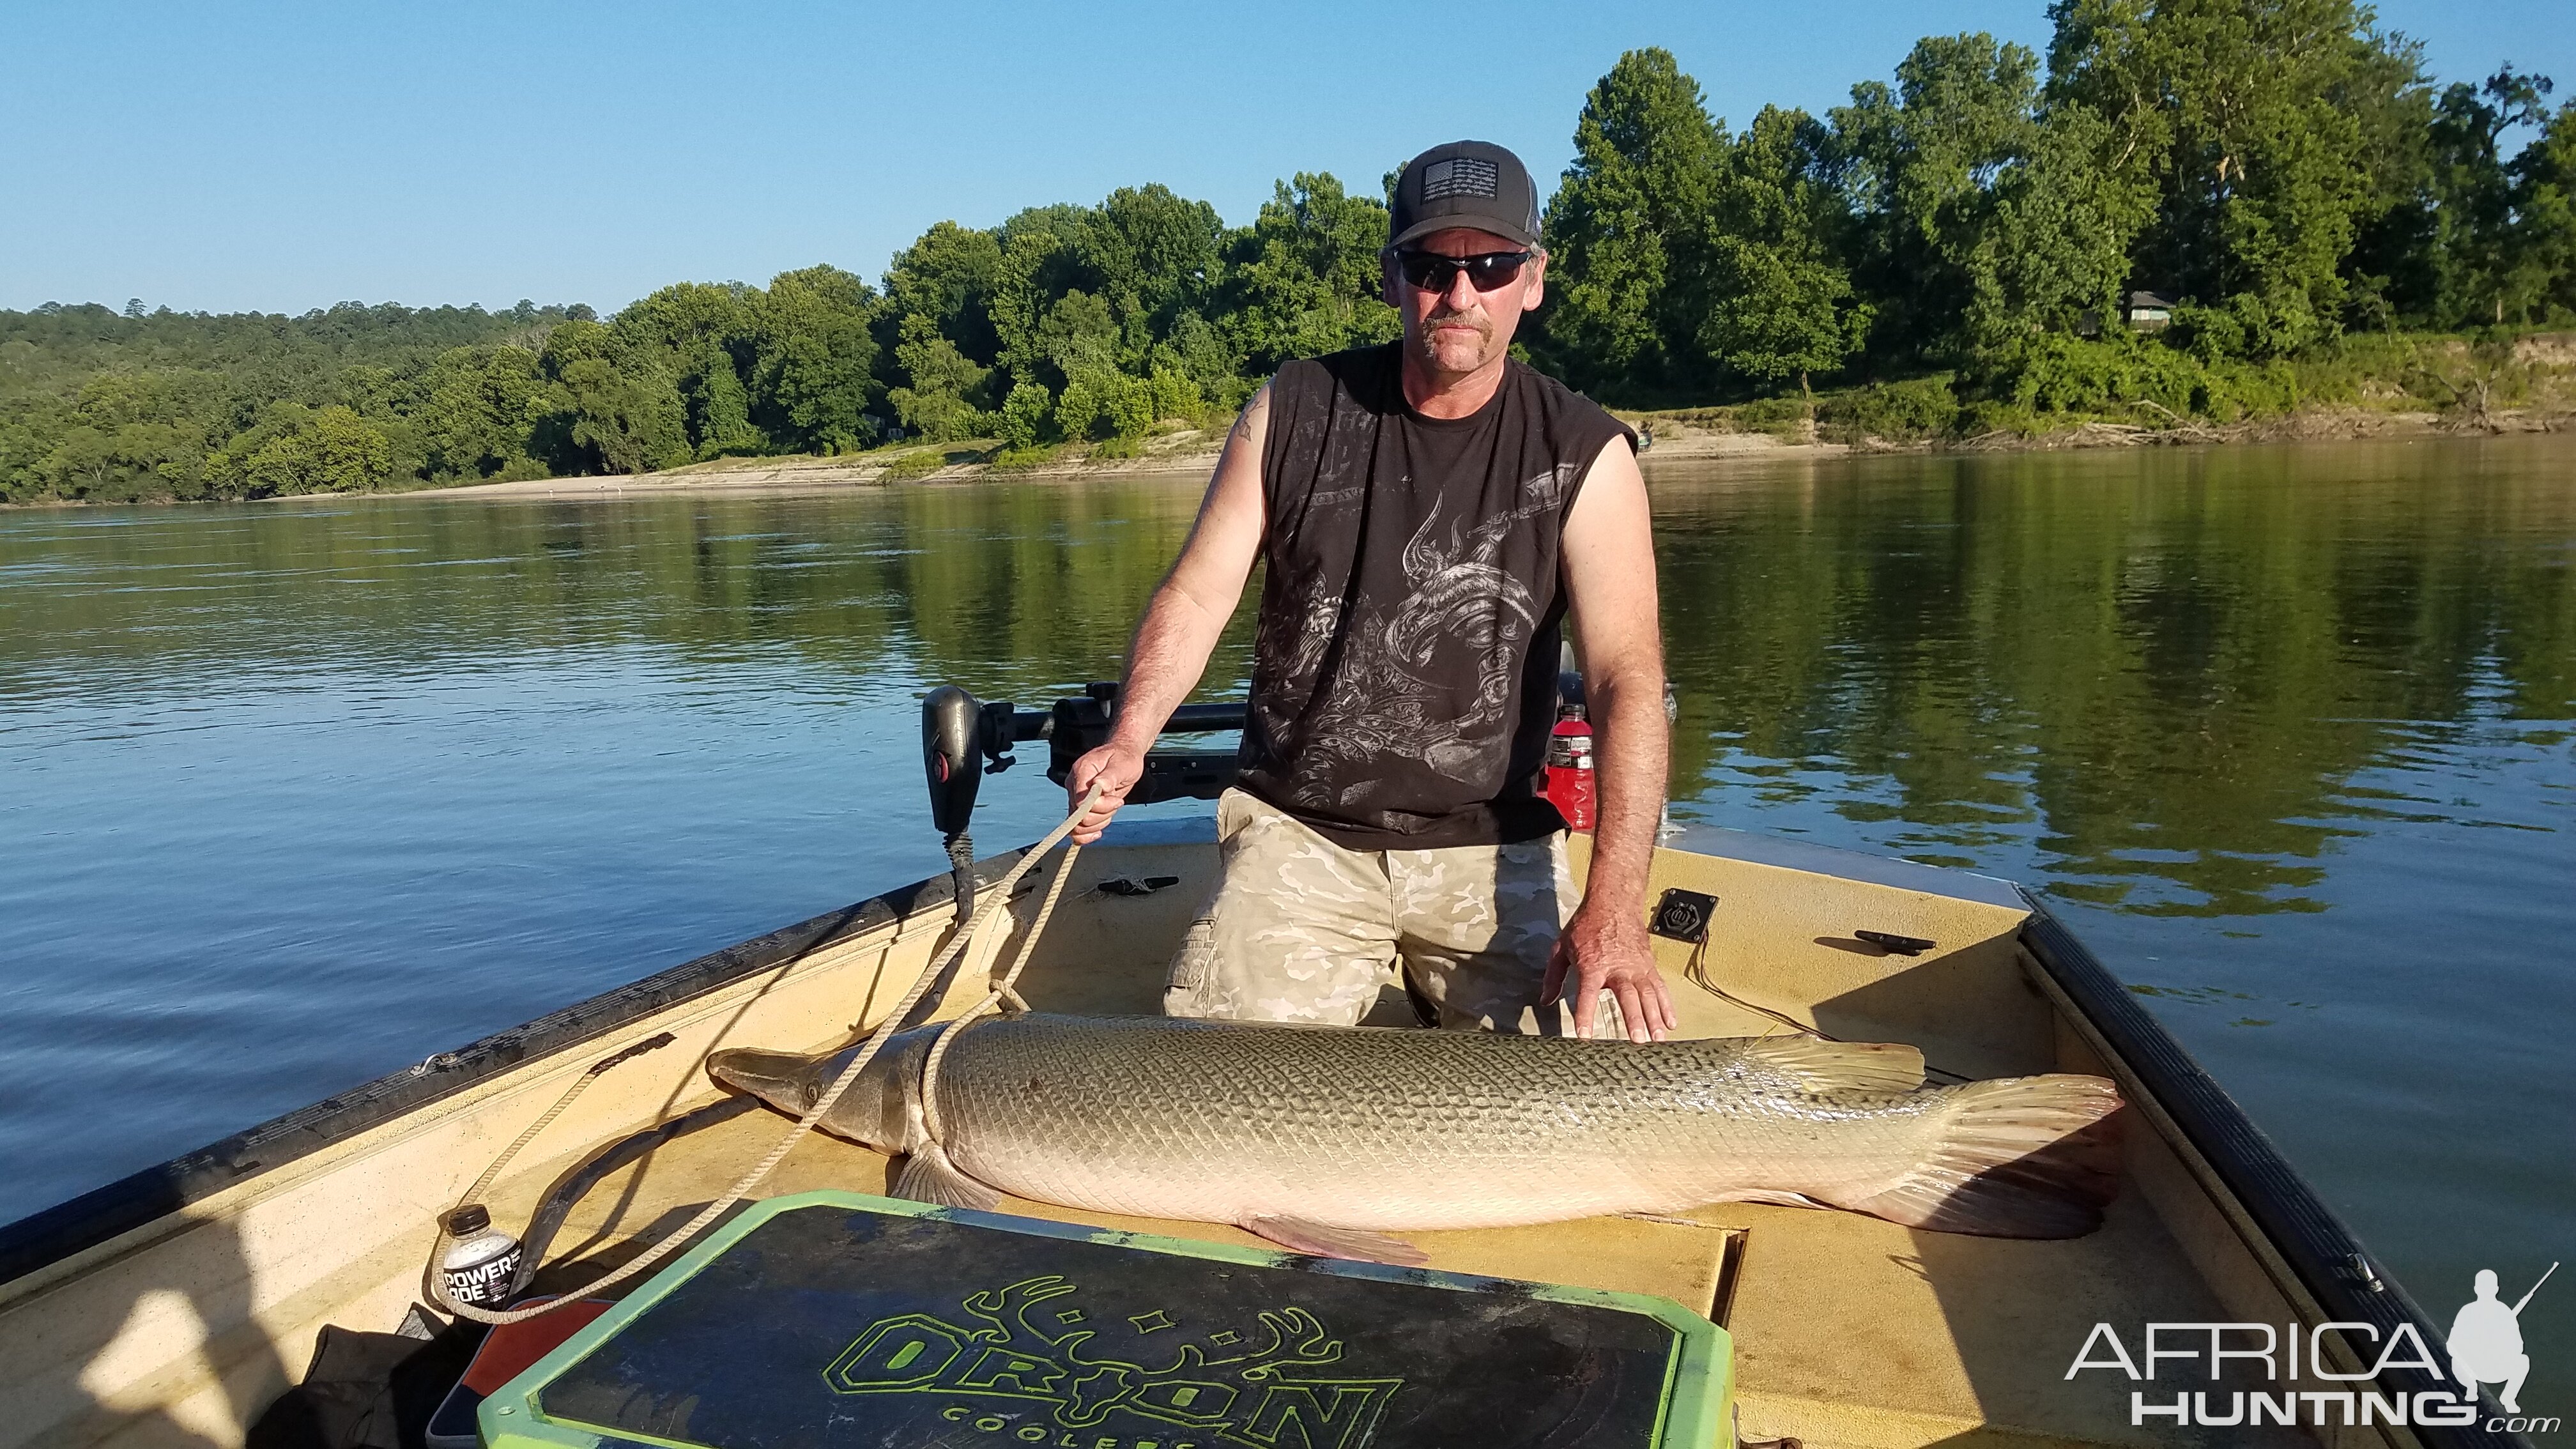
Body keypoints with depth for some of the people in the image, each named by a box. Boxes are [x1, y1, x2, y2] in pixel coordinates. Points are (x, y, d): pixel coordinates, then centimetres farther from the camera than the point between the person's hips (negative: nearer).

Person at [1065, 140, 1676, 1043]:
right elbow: (1197, 592, 1)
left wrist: (1613, 908, -27)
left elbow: (1627, 675, -15)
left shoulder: (1585, 456, -6)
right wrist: (1130, 741, -19)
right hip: (1297, 833, 1)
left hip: (1489, 847, 0)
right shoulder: (1294, 411, 0)